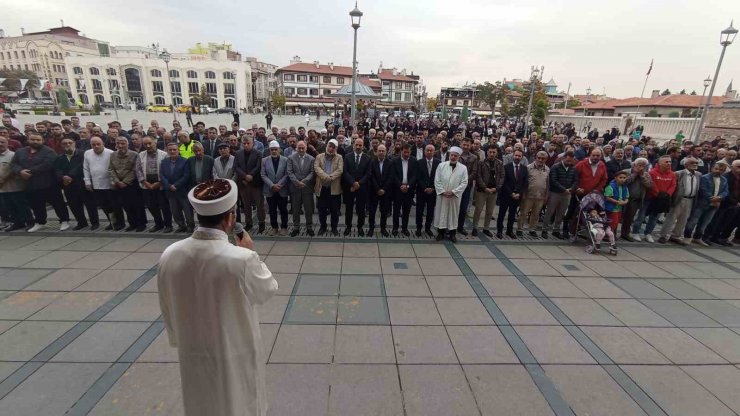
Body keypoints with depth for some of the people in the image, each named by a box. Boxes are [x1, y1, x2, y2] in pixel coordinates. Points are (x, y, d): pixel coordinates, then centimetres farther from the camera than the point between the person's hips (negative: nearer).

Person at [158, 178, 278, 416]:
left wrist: (181, 341, 17)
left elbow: (167, 310, 0)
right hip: (235, 356, -4)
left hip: (193, 354, 4)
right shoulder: (242, 259, -32)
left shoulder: (169, 256, -15)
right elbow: (268, 290, -11)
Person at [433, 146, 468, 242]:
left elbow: (464, 183, -6)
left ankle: (452, 233, 21)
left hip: (455, 196, 0)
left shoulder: (463, 168, -1)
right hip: (442, 195, 0)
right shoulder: (441, 165, -2)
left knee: (454, 213, 9)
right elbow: (437, 180, -3)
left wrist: (453, 192, -14)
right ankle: (441, 232, 19)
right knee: (441, 213, 7)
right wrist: (443, 191, -12)